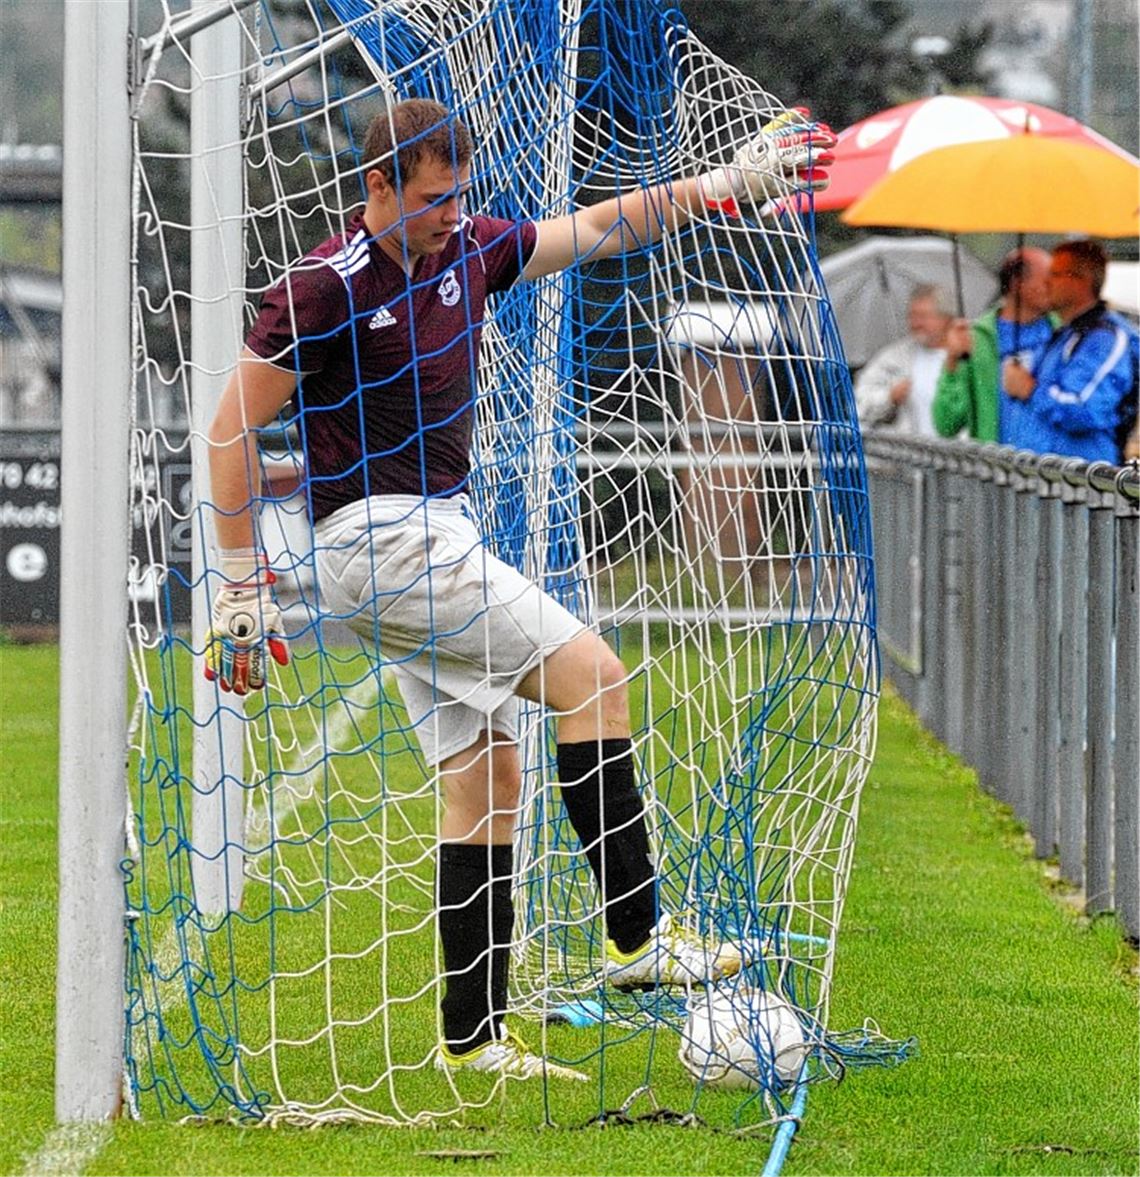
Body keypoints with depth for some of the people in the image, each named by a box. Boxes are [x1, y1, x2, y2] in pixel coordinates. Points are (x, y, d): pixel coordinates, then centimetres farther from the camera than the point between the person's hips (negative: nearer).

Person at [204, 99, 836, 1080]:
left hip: (438, 539, 9)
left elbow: (600, 230, 20)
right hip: (377, 536, -8)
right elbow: (233, 430, -11)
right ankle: (638, 937, -12)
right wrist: (242, 585, -12)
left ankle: (474, 1042, 8)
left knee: (489, 783, 5)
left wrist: (725, 185, 16)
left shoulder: (467, 248, 7)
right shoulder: (326, 287, -14)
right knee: (592, 675, -15)